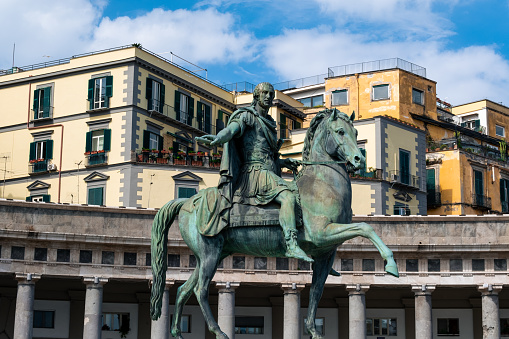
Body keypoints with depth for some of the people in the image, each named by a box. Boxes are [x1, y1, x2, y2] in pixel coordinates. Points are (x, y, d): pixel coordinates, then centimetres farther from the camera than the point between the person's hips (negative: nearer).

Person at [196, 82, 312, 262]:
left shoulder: (268, 124, 28)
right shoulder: (247, 116, 3)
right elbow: (231, 129, -18)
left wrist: (285, 162, 20)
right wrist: (217, 139, -40)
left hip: (269, 173, 10)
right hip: (254, 172, -10)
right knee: (288, 197, -31)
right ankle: (292, 245, -42)